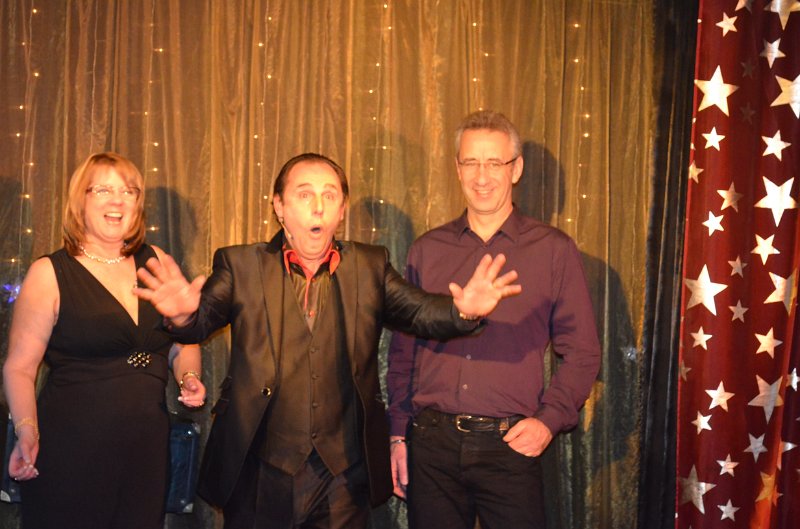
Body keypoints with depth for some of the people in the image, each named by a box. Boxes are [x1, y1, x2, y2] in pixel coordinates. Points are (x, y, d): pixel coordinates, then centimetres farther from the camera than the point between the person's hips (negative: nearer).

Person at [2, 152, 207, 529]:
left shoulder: (156, 262, 5)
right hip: (70, 452, -4)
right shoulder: (50, 274, -5)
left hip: (148, 448, 4)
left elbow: (183, 341, 15)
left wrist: (189, 378, -4)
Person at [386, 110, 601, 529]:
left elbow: (582, 352, 3)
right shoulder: (426, 250, 7)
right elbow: (402, 350, 10)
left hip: (512, 445, -1)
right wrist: (398, 433, 7)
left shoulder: (554, 250, 2)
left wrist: (549, 420, -7)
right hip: (432, 444, 2)